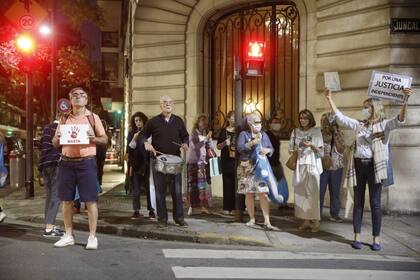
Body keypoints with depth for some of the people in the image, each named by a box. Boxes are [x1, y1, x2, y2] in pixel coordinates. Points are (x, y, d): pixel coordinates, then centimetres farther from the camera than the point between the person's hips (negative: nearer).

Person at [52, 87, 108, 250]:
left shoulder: (93, 117, 5)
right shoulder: (64, 119, 13)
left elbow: (105, 139, 6)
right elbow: (55, 143, 16)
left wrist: (94, 138, -14)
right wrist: (58, 138, -6)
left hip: (86, 162, -3)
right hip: (66, 162, 3)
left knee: (90, 200, -3)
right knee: (66, 200, 8)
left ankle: (92, 236, 6)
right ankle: (68, 235, 20)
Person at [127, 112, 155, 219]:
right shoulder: (131, 133, 7)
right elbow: (128, 149, 1)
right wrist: (133, 140, -12)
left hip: (147, 164, -1)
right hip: (136, 165, 1)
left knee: (149, 188, 1)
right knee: (135, 188, 3)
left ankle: (151, 210, 8)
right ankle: (136, 211, 8)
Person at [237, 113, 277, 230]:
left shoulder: (264, 135, 14)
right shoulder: (243, 134, 3)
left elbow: (271, 149, 17)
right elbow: (240, 148, -11)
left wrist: (267, 150, -5)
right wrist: (252, 143, -22)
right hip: (247, 168, -2)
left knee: (263, 194, -7)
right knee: (249, 194, 3)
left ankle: (267, 222, -5)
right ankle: (252, 219, 18)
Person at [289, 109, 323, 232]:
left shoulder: (316, 131, 3)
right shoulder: (295, 131, 12)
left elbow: (321, 150, 2)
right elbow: (290, 148, 16)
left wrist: (312, 145, -15)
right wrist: (293, 150, -6)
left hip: (312, 165, -3)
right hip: (299, 165, 3)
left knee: (312, 192, -8)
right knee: (300, 192, 0)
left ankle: (315, 220, -2)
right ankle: (305, 219, 8)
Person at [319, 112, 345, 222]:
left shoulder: (339, 134, 4)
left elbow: (341, 150, -7)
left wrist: (335, 136, -12)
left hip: (336, 167, 2)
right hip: (322, 166, -2)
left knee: (335, 191, 9)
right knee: (320, 190, -3)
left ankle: (334, 214, 19)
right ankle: (317, 214, 7)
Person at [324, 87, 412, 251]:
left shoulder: (384, 125, 0)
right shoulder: (359, 125, 12)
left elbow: (399, 121, -18)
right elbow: (340, 117, 14)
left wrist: (405, 100, -33)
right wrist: (329, 99, 11)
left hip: (374, 166, -4)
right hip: (358, 166, 4)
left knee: (375, 203, 3)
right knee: (358, 202, 8)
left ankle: (376, 239, 14)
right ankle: (357, 237, 16)